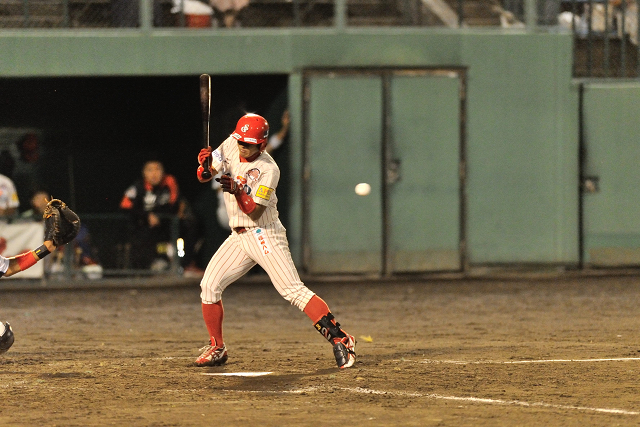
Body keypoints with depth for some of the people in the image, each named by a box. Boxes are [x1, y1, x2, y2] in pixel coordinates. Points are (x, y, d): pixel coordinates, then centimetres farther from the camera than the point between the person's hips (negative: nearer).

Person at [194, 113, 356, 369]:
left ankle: (339, 339, -22)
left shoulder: (268, 170, -18)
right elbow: (204, 176, 8)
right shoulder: (231, 146, 2)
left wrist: (237, 190, -35)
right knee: (209, 286, 1)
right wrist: (205, 162, -14)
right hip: (239, 237, 7)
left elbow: (254, 212, -21)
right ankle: (217, 349, 15)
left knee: (292, 290, -18)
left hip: (264, 235, -7)